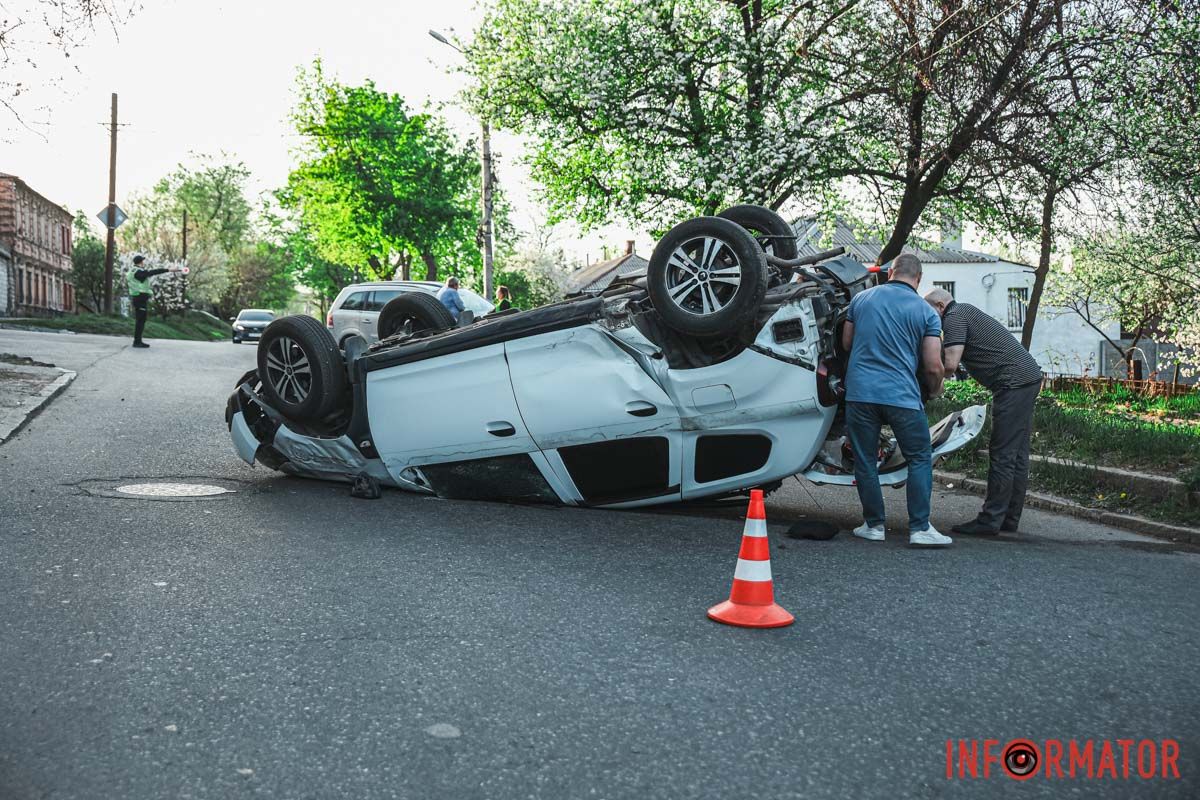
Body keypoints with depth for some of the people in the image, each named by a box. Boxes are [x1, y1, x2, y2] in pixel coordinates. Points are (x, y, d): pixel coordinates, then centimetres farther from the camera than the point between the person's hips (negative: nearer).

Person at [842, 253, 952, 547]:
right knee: (920, 459, 9)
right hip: (902, 396, -2)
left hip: (859, 392, 2)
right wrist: (934, 391, 19)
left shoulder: (860, 299, 10)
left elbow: (846, 343, 19)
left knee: (865, 460, 10)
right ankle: (920, 528, 5)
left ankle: (873, 525, 16)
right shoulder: (926, 313, 3)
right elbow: (933, 367, -1)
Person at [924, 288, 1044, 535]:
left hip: (1013, 382, -10)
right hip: (1029, 377, 10)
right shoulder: (967, 311, 23)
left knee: (1002, 455, -8)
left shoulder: (954, 317, -8)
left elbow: (950, 364, -20)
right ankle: (1010, 518, 16)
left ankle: (990, 520, -6)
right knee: (1018, 454, 11)